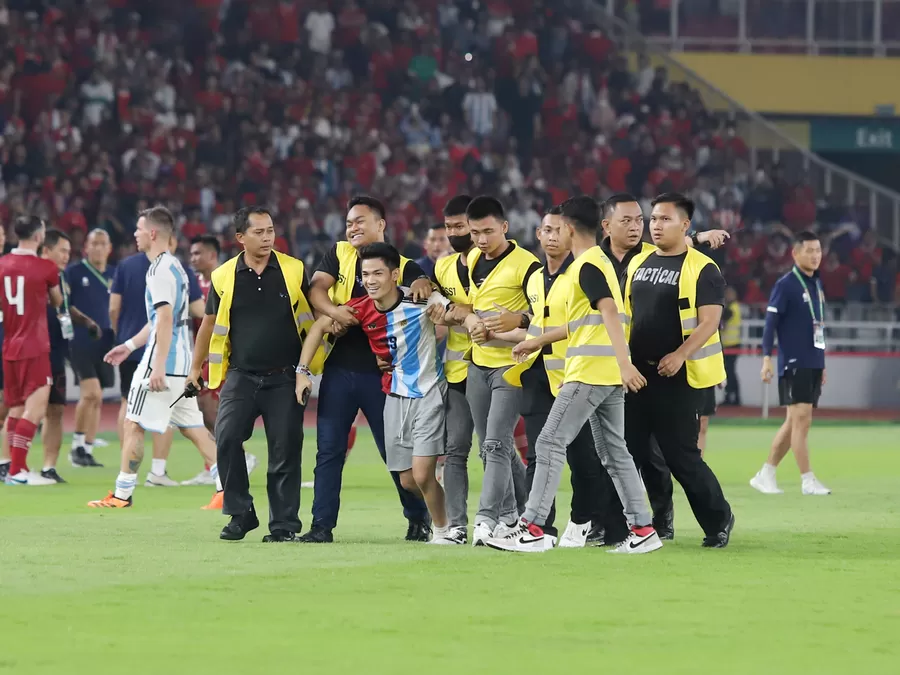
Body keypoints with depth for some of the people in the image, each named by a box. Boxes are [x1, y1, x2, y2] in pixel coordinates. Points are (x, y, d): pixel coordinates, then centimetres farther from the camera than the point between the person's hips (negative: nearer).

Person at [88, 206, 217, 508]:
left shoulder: (161, 269, -13)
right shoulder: (173, 266, 18)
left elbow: (165, 319, -21)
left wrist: (158, 366, -25)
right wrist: (130, 345, 31)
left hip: (162, 361, -10)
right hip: (181, 363, 10)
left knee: (133, 425, -2)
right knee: (192, 427, 8)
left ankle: (122, 494, 2)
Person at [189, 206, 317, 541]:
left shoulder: (293, 271, 2)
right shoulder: (224, 276, 3)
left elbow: (313, 316, 12)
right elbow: (209, 323, 16)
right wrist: (195, 368, 19)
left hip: (285, 377, -1)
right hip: (241, 375, 1)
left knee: (285, 450, -2)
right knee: (226, 438, -14)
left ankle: (284, 524, 7)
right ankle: (240, 513, 0)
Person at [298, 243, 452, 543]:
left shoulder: (420, 300, -17)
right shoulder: (360, 309, -4)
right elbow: (319, 327, 8)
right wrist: (302, 370, 4)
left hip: (429, 393, -5)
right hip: (395, 396, 5)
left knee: (422, 474, -15)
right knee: (407, 481, 8)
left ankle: (443, 531, 7)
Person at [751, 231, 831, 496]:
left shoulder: (816, 284, 15)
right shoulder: (785, 285, -8)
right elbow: (770, 322, -12)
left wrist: (822, 364, 21)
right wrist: (767, 359, -19)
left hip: (813, 364, 8)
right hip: (794, 364, -8)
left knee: (794, 422, 9)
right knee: (801, 418, -10)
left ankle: (766, 475, 15)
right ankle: (807, 481, -8)